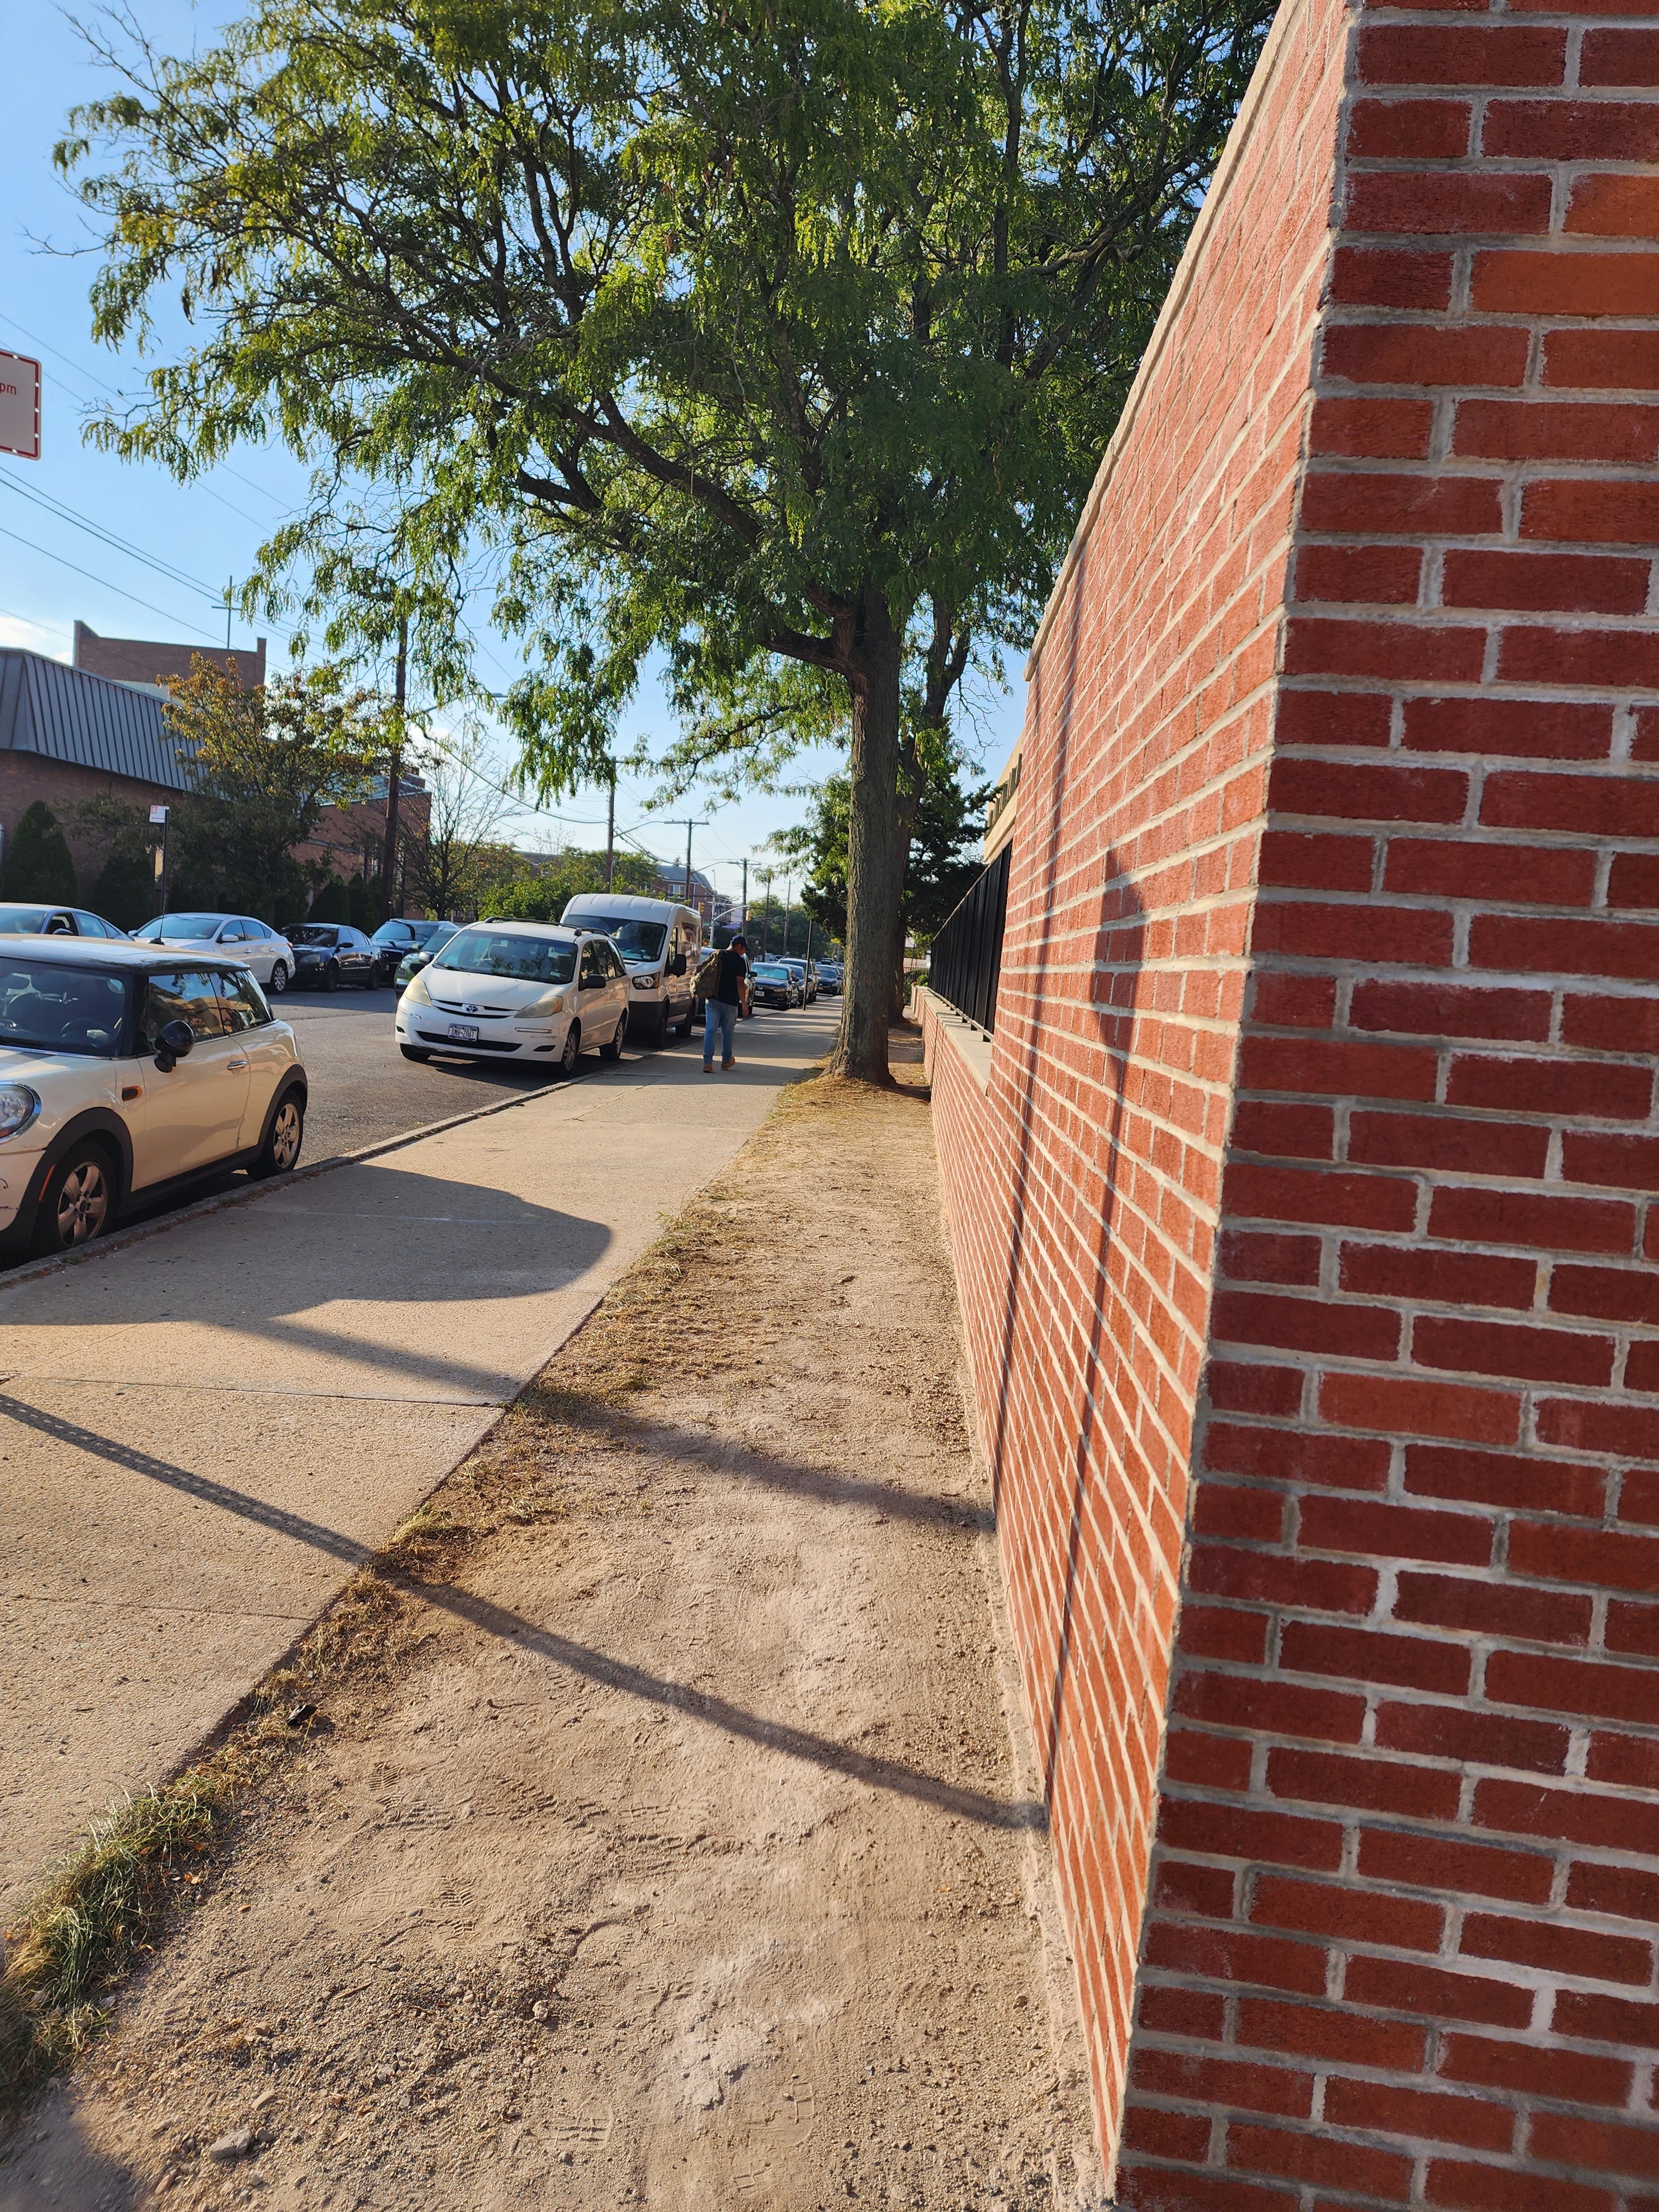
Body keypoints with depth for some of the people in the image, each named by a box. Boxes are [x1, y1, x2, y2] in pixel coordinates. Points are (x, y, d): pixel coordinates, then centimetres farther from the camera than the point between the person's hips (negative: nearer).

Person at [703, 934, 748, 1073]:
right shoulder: (740, 961, -8)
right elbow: (740, 983, -13)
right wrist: (743, 1002, -7)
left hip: (712, 999, 3)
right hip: (729, 1002, -3)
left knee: (710, 1030, 0)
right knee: (728, 1031, 12)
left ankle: (708, 1062, -10)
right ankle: (726, 1061, 24)